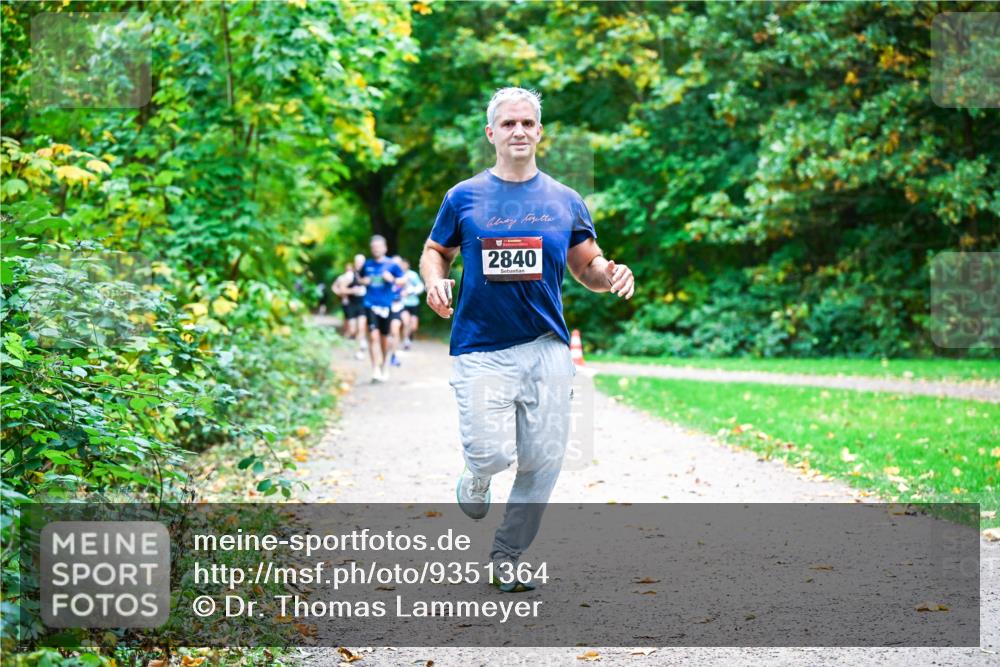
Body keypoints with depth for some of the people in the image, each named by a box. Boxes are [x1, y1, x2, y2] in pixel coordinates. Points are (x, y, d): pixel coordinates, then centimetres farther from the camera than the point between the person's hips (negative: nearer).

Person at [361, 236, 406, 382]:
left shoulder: (391, 265, 0)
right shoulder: (367, 264, 7)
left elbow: (403, 280, 2)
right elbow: (361, 278, 23)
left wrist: (392, 279, -18)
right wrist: (363, 281, 0)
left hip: (386, 304, 0)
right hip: (371, 304, 0)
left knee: (385, 337, 10)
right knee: (374, 336, -13)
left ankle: (384, 366, 29)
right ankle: (375, 369, -14)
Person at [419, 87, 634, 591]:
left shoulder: (564, 201, 9)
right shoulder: (464, 198, 5)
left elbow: (587, 267, 13)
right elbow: (435, 251, 15)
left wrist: (610, 275, -10)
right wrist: (435, 283, -7)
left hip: (547, 348, 2)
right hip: (481, 349, -2)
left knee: (543, 461, 1)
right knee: (492, 454, -14)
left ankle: (506, 556, 19)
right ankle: (476, 478, 25)